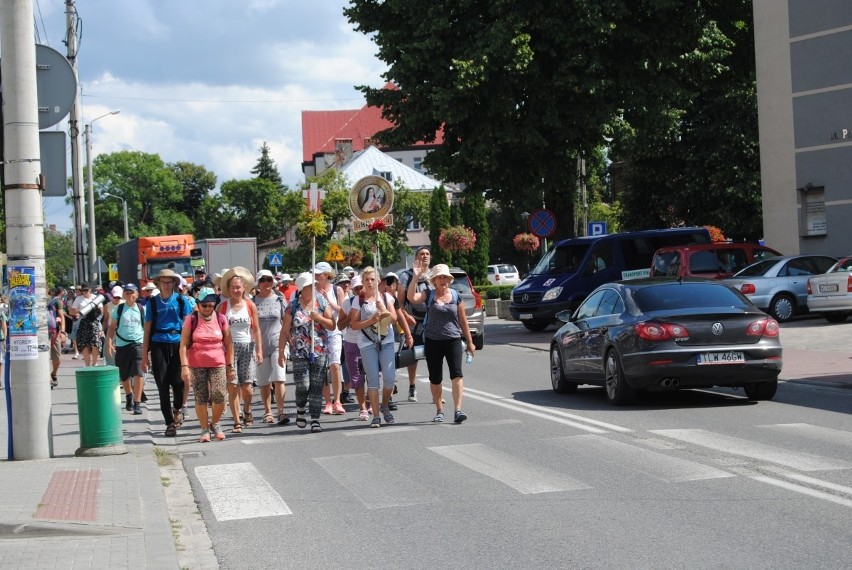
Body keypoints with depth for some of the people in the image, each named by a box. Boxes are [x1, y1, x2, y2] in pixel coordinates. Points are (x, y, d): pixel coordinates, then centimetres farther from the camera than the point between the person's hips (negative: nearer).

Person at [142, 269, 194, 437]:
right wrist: (144, 355, 5)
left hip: (178, 344, -1)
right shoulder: (153, 302, 7)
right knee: (162, 385, -1)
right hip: (159, 345, 1)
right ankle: (170, 423, 8)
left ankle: (177, 409, 24)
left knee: (178, 382, -7)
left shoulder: (181, 301, 6)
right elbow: (147, 328, 8)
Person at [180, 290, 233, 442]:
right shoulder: (191, 320, -1)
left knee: (219, 396, -9)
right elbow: (183, 344, -4)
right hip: (197, 366, -1)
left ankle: (215, 423, 16)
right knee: (200, 398, 0)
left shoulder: (221, 319, 4)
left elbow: (229, 344, 8)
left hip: (218, 364, 1)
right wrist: (184, 366, -12)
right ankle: (205, 429, 11)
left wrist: (230, 366, 5)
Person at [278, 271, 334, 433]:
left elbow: (332, 325, 5)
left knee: (316, 387, -2)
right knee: (303, 386, -8)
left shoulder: (321, 303, 6)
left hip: (319, 352, 1)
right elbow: (285, 331, 2)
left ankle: (315, 420, 3)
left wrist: (318, 318, -12)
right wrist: (281, 352, -3)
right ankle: (300, 409, 21)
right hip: (299, 353, -1)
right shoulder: (293, 307, 2)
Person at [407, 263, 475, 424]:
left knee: (457, 374, -14)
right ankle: (439, 411, 21)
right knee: (435, 379, 7)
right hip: (433, 342, 1)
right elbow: (412, 297, -18)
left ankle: (458, 411, -17)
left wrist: (469, 342, 11)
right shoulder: (428, 296, 2)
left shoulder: (456, 296, 5)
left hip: (453, 340, 0)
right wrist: (416, 277, -23)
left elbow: (463, 320, 10)